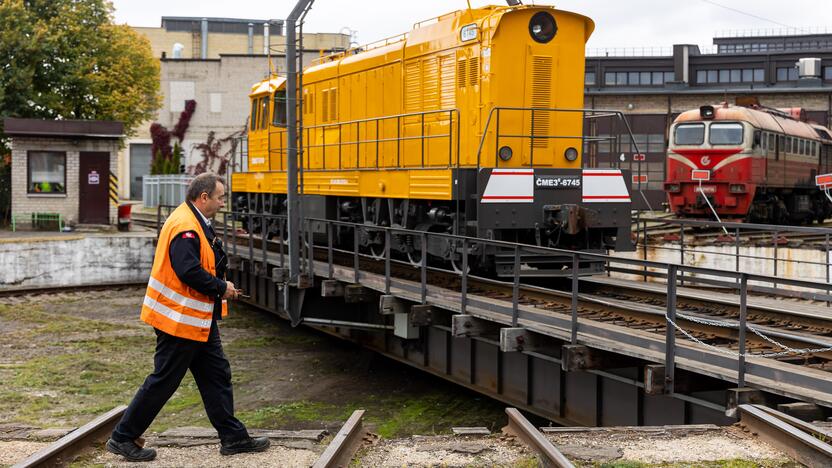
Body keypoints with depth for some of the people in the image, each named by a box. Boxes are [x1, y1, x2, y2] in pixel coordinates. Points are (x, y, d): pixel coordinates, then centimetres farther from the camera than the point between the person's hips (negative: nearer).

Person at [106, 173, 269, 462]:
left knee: (217, 376, 13)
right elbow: (189, 271, -30)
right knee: (163, 382, -1)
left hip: (199, 319, 11)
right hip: (180, 320, -11)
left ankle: (233, 438, 20)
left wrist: (220, 286, 4)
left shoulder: (196, 223, 13)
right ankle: (123, 438, 11)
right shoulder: (185, 227, -21)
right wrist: (221, 287, -16)